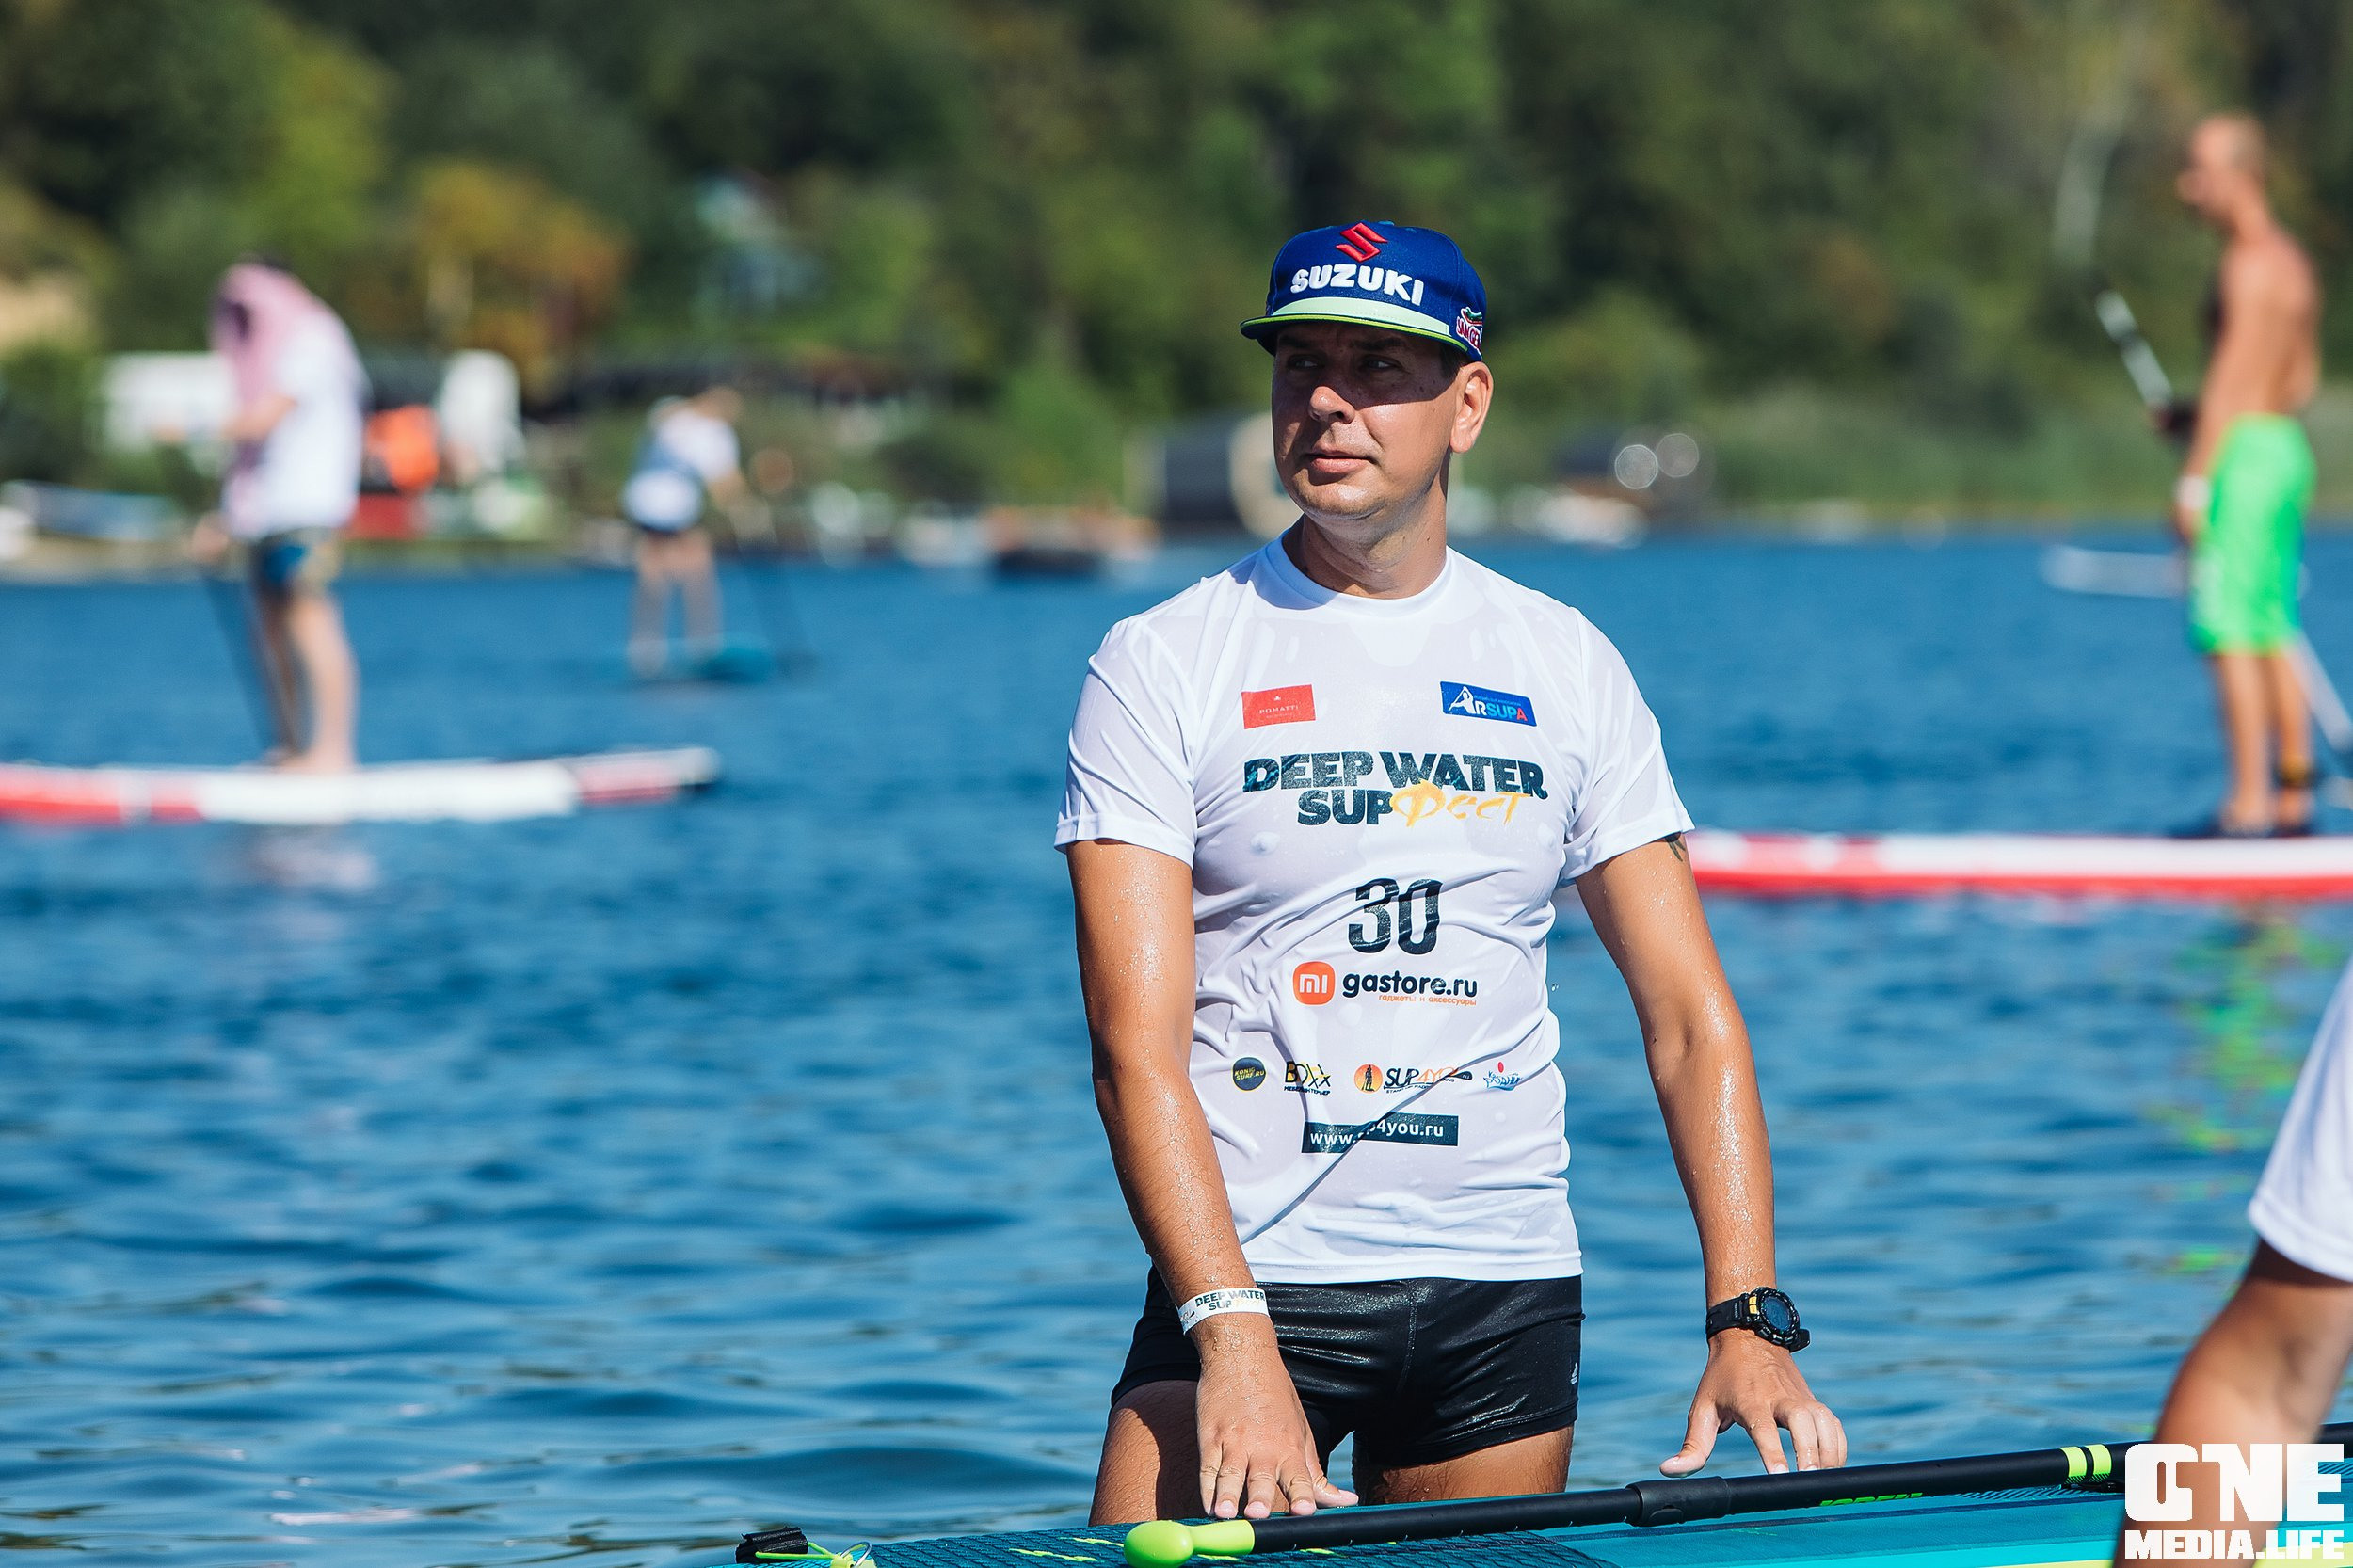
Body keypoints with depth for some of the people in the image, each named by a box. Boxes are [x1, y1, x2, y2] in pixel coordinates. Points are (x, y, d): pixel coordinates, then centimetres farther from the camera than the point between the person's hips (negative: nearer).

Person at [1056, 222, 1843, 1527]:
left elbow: (1688, 1014, 5)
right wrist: (1234, 1339, -24)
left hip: (1505, 1300, 3)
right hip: (1249, 1276, -3)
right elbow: (1136, 1044, -12)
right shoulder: (1158, 667, -3)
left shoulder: (1567, 666, 7)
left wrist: (1748, 1319, -8)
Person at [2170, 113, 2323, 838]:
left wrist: (2195, 477, -18)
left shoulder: (2249, 263, -13)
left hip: (2245, 453, -10)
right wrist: (2205, 418, 22)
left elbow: (2230, 374, -18)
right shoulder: (2293, 260, 16)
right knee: (2274, 634, 12)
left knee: (2233, 634, -9)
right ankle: (2293, 798, 13)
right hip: (2289, 450, 10)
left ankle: (2250, 802, -12)